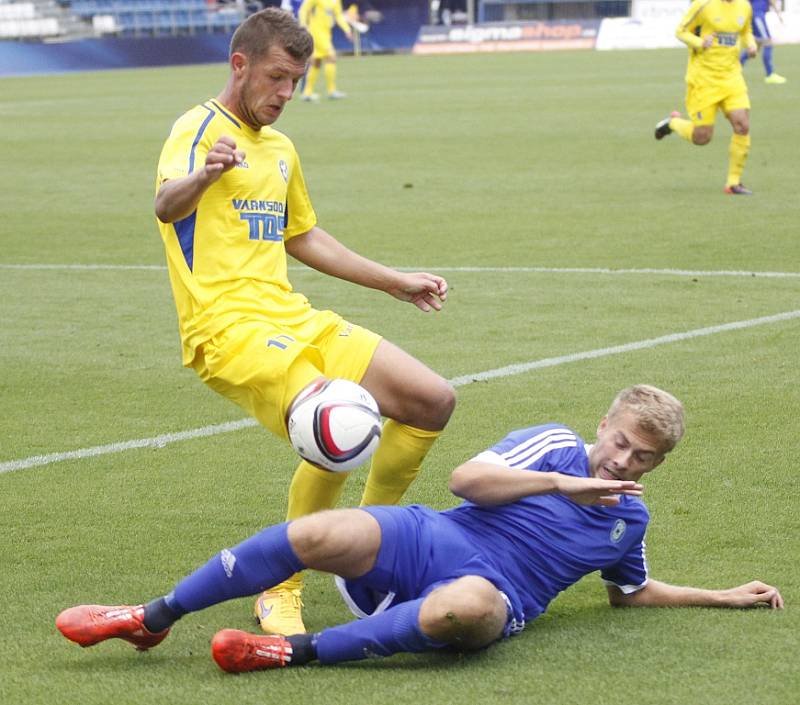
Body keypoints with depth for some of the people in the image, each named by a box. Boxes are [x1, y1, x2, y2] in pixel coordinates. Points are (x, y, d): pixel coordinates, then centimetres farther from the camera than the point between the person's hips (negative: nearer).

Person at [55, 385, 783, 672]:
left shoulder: (629, 518, 19)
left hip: (495, 592, 0)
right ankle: (154, 618, -15)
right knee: (320, 534, -28)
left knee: (468, 605, -42)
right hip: (434, 541, 0)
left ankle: (296, 651, -33)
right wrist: (563, 483, -10)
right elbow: (468, 478, -5)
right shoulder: (555, 445, 9)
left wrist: (726, 596, 32)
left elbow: (635, 591, 37)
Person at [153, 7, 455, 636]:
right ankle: (280, 592, -12)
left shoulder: (281, 151, 21)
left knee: (433, 400, -2)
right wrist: (201, 177, -51)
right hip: (228, 328, -8)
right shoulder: (199, 130, -6)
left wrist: (395, 282, 35)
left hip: (295, 320, 8)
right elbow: (167, 206, -28)